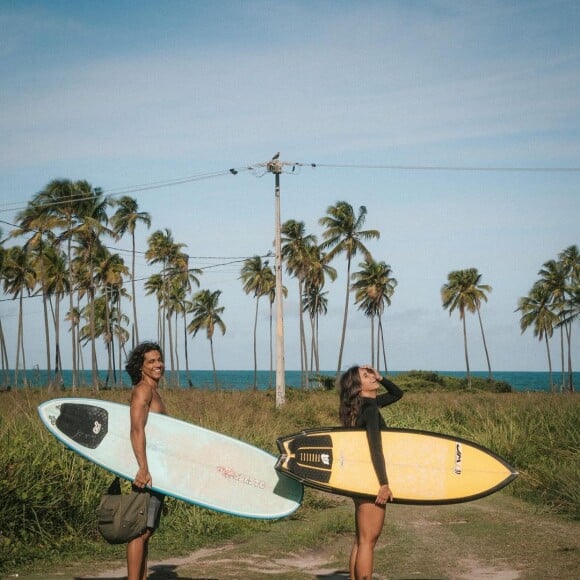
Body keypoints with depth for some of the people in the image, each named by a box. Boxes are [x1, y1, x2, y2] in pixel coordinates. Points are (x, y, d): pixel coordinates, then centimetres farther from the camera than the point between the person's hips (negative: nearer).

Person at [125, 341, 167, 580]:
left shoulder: (154, 392, 20)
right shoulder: (142, 390, -11)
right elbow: (137, 429, -23)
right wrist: (143, 469, -32)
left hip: (155, 469, 10)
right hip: (146, 469, -10)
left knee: (146, 530, 13)